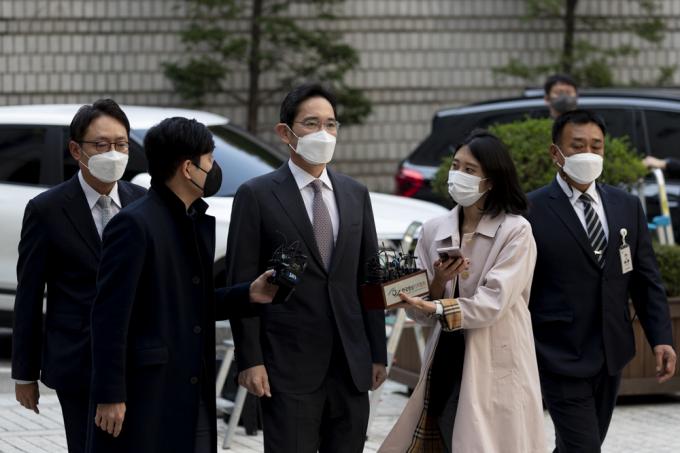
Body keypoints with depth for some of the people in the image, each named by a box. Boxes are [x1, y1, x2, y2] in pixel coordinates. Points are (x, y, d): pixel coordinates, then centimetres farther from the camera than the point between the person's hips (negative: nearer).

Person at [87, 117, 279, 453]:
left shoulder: (197, 222, 14)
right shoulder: (134, 224, -14)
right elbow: (110, 315, -16)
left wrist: (248, 295, 6)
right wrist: (110, 396, -18)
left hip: (192, 395, 9)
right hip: (145, 393, -9)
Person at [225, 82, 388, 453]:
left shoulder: (356, 195, 12)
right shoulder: (256, 196, -3)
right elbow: (242, 284, -5)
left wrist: (377, 353, 10)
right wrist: (250, 361, -11)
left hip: (350, 365, 5)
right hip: (289, 364, -5)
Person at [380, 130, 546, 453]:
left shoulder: (516, 231, -5)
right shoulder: (434, 231, 9)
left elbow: (492, 303, -14)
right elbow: (421, 312, 8)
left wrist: (439, 308, -26)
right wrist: (438, 284, -12)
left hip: (495, 368, -4)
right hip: (445, 365, 5)